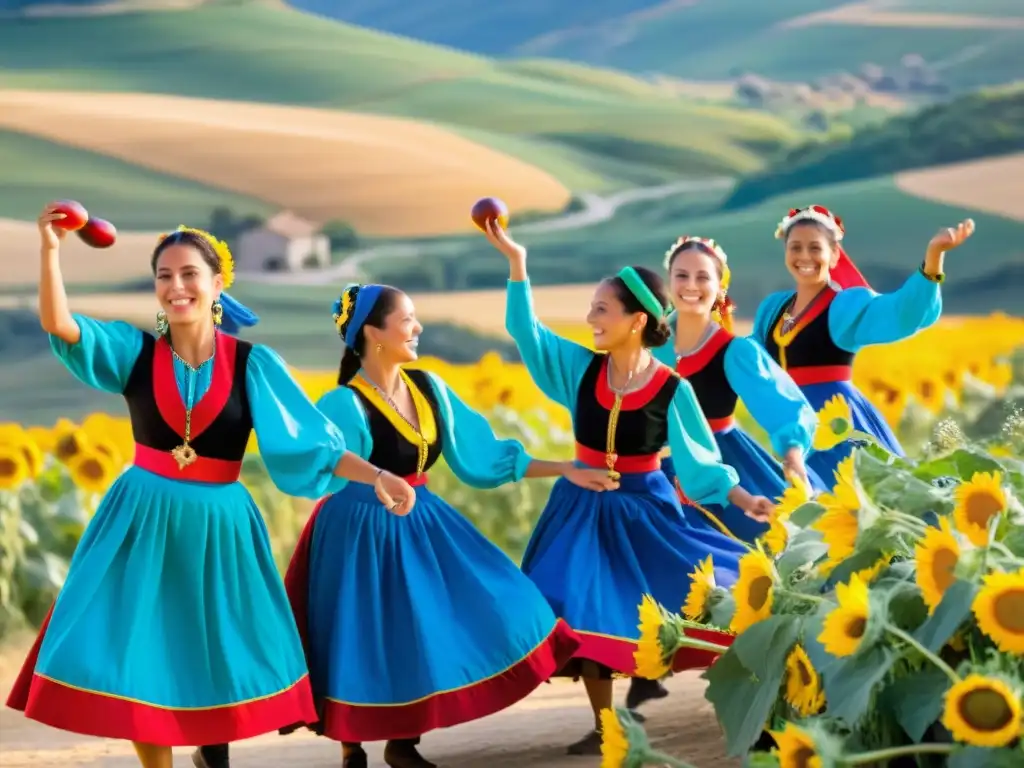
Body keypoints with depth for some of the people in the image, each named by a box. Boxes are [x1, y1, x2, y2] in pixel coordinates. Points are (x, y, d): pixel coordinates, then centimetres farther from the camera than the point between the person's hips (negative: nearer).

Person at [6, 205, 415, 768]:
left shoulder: (252, 363, -5)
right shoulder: (135, 350, -2)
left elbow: (307, 440, -10)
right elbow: (59, 326, -17)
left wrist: (375, 475, -23)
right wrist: (51, 251, -29)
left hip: (218, 525, 0)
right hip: (142, 520, 1)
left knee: (219, 661, 7)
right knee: (135, 662, 1)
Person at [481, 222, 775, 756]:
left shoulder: (671, 389, -12)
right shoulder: (581, 367, -5)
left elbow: (700, 461, -6)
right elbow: (525, 329, -7)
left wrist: (744, 500, -17)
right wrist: (515, 259, -14)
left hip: (645, 508, -2)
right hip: (584, 507, 2)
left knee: (703, 591, -10)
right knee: (583, 609, 0)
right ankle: (604, 725, 12)